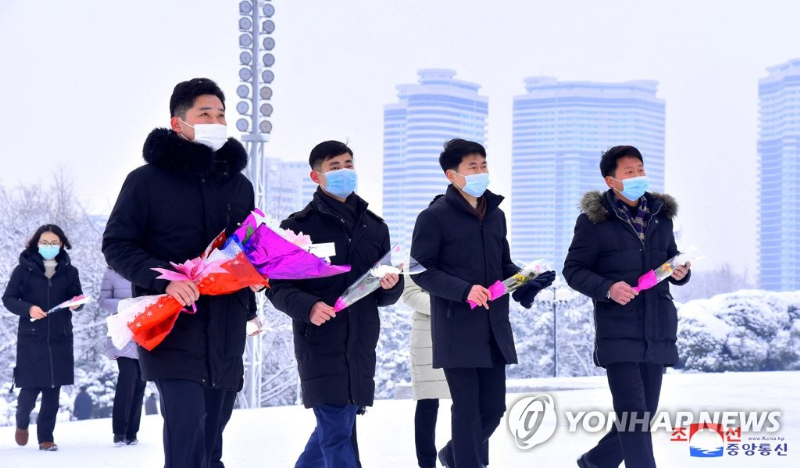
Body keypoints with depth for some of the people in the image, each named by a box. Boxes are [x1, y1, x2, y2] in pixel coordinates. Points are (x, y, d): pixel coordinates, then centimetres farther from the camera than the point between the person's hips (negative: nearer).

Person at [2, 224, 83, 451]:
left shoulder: (69, 271, 5)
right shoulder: (24, 269, -2)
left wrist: (76, 303, -11)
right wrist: (28, 308, -19)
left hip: (60, 339, 2)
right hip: (31, 338, -2)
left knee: (52, 392, 4)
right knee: (30, 388, -5)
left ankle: (46, 437, 15)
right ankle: (22, 422, 26)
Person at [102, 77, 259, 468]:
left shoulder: (239, 185, 15)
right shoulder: (148, 180, -1)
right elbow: (116, 245, -3)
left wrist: (247, 304, 7)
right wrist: (164, 279, -19)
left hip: (226, 333, 6)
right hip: (172, 331, -5)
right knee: (187, 436, -18)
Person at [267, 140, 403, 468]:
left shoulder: (374, 227, 14)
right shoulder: (299, 226, -2)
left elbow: (385, 296, 17)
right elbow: (277, 286, -4)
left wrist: (391, 286, -6)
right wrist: (307, 306, -22)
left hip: (361, 347, 5)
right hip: (320, 345, -5)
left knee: (335, 425, 13)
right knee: (338, 434, -9)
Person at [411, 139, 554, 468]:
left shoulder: (495, 215, 14)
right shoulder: (434, 217, -6)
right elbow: (422, 271, -9)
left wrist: (526, 282, 1)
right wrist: (464, 290, -22)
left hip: (494, 328, 6)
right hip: (457, 329, -6)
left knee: (493, 407, 9)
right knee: (467, 408, -5)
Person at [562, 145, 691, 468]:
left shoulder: (661, 214, 13)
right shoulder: (594, 219, -3)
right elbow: (573, 270, -2)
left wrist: (680, 272, -1)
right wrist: (607, 288, -19)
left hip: (657, 333, 6)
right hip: (618, 333, -6)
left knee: (644, 415, 11)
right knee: (633, 415, -11)